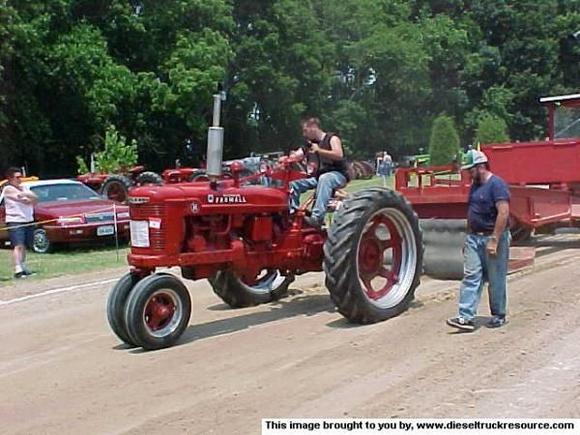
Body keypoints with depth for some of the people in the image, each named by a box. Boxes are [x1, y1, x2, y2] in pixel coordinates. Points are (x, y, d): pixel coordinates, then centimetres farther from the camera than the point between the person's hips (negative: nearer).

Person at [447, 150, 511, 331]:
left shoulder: (496, 184, -13)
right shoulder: (475, 185, 13)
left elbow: (504, 213, -21)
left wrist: (494, 240, -23)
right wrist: (469, 237, 17)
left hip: (493, 237, -8)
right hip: (474, 237, 8)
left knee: (496, 280, 5)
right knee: (471, 277, 0)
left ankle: (499, 315, 20)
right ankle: (466, 317, -2)